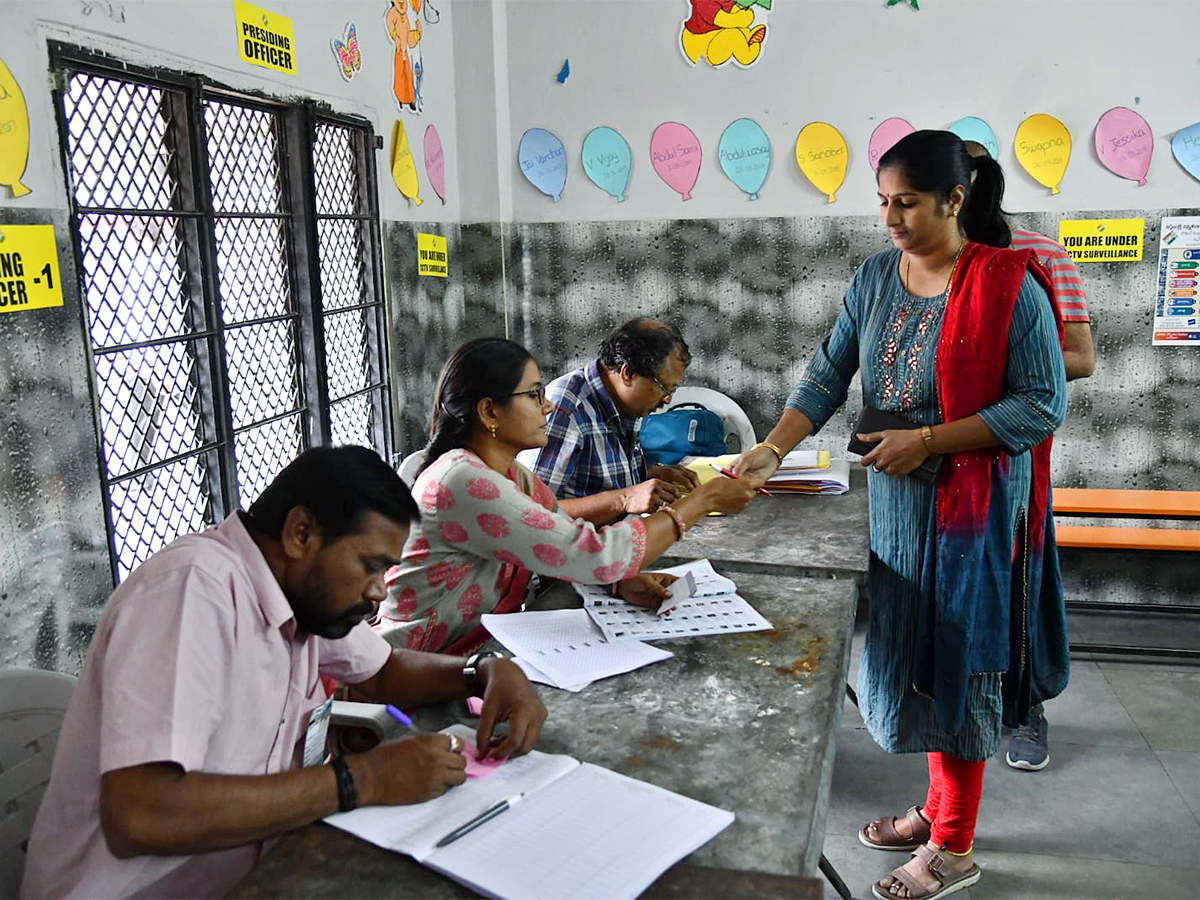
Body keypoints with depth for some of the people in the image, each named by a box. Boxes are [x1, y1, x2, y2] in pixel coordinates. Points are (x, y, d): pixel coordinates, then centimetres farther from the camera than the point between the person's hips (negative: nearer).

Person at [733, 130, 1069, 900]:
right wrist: (773, 450, -13)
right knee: (916, 658, 16)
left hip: (975, 508, -6)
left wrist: (926, 440, -20)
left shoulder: (1009, 286, -14)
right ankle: (940, 806, 37)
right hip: (897, 502, 6)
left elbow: (1043, 403, -15)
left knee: (959, 665, 4)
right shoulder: (876, 278, 3)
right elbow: (827, 377, 0)